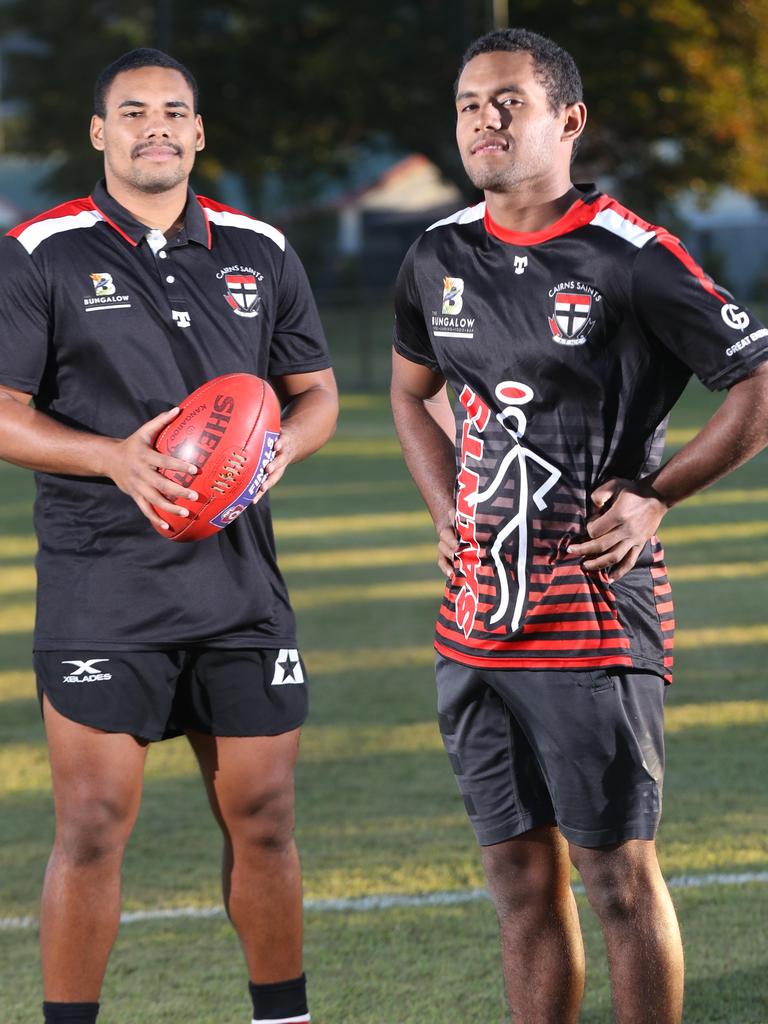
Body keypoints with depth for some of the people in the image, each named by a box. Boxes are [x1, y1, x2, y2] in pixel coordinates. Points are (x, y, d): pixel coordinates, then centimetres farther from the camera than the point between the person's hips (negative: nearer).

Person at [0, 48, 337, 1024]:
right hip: (100, 586, -4)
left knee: (263, 816, 8)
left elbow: (315, 392, 17)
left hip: (239, 578, 4)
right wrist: (116, 458, -20)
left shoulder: (259, 251, 10)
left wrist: (280, 446, -6)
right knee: (93, 826, -6)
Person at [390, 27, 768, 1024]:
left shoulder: (629, 258, -10)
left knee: (619, 875, -1)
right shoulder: (439, 257, 9)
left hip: (595, 622, -6)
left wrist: (654, 498, -9)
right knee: (522, 877, 11)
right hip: (477, 625, 6)